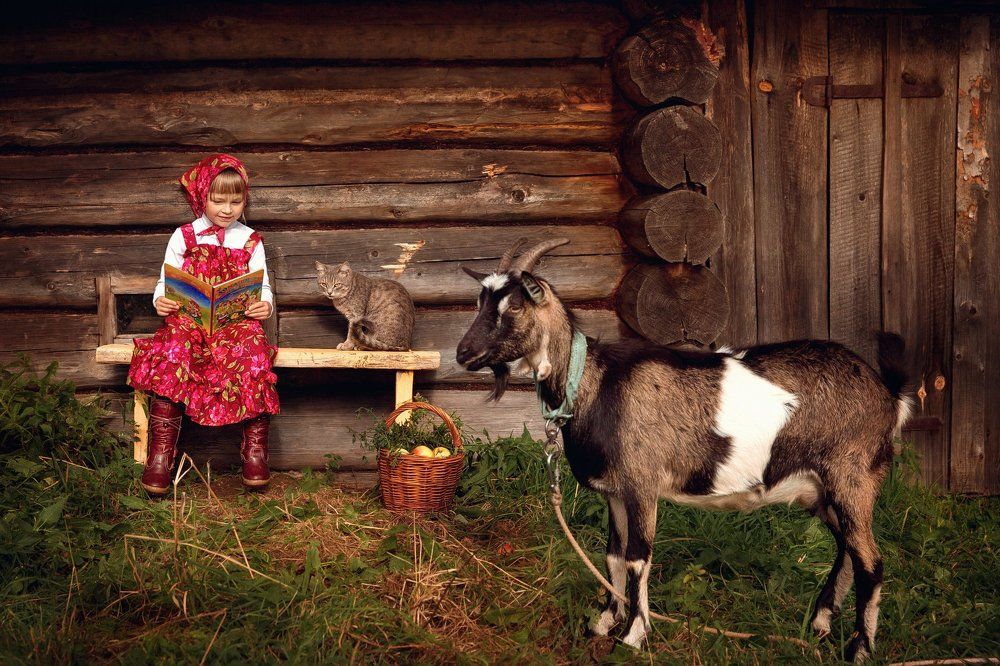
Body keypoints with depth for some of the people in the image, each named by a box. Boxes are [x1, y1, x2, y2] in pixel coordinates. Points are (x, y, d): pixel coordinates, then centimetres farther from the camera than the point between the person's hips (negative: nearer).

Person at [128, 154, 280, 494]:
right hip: (188, 318, 0)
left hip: (237, 321, 0)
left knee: (252, 352, -33)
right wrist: (160, 300, -10)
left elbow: (263, 287, 11)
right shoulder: (184, 237, 12)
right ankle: (161, 454, -27)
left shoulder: (250, 240, 14)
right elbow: (166, 281, 12)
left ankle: (255, 451, -22)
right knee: (173, 351, -32)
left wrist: (265, 305, -12)